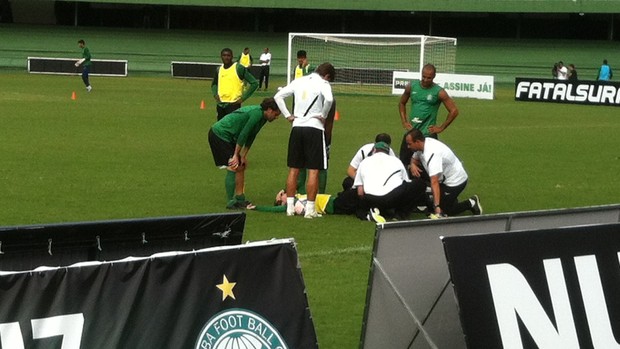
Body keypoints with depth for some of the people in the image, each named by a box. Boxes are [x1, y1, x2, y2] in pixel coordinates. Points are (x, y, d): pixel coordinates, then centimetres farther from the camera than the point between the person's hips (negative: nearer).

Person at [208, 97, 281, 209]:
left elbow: (250, 137, 13)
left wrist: (243, 156, 7)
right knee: (233, 168, -12)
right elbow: (243, 134, -21)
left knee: (241, 166, 12)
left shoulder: (261, 116, 9)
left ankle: (240, 198, 17)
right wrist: (236, 155, -16)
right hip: (220, 135, -10)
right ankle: (231, 202, -8)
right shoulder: (257, 114, -22)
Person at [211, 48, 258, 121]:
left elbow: (254, 83, -6)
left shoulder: (239, 68, -7)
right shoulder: (219, 69, 10)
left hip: (233, 104, -6)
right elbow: (214, 84, 29)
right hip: (221, 104, 6)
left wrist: (243, 98, -9)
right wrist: (215, 94, 8)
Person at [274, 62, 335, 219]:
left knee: (293, 169, 10)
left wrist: (288, 115, 10)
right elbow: (329, 99, -23)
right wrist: (323, 115, -8)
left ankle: (290, 206, 11)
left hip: (297, 127, 5)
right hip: (314, 128, -5)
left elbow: (278, 96, 12)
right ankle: (310, 209, -4)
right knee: (313, 171, -1)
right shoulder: (323, 83, -4)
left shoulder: (299, 81, 12)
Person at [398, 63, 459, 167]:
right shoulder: (412, 86, 3)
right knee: (403, 162, 7)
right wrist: (404, 122, 9)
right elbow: (402, 103, 20)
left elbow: (454, 111, -6)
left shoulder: (439, 92, -8)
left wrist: (441, 128, -6)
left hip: (428, 134, -4)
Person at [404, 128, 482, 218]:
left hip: (455, 181, -9)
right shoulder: (422, 145, -10)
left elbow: (434, 182, -43)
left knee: (441, 211, -2)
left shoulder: (431, 154, -36)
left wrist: (437, 207, -49)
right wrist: (413, 164, -16)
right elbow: (414, 159, 11)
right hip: (444, 178, 9)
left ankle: (470, 204, 8)